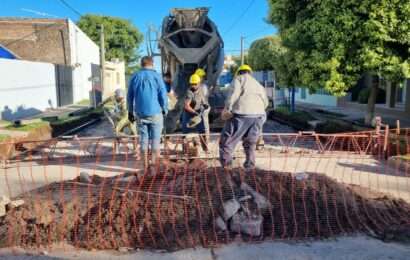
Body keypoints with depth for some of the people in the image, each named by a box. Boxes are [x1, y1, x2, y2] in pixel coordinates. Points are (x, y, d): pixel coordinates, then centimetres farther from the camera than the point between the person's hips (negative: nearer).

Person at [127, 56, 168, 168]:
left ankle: (145, 165, 14)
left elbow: (130, 96, 9)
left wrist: (130, 112, 19)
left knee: (143, 139, 10)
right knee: (155, 139, 5)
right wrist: (165, 110, 6)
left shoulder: (135, 77, 5)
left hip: (140, 114, 3)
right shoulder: (156, 76, -5)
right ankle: (155, 165, 8)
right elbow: (163, 95, -7)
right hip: (155, 113, -3)